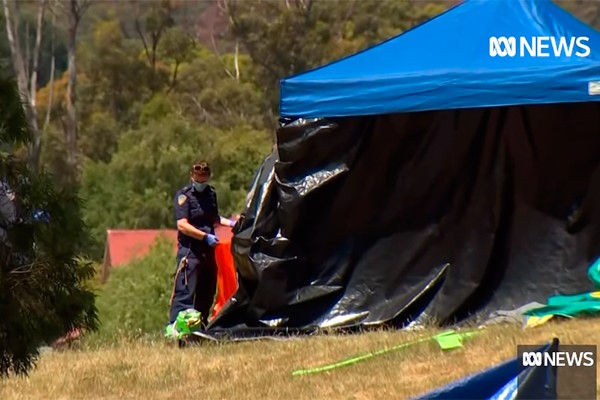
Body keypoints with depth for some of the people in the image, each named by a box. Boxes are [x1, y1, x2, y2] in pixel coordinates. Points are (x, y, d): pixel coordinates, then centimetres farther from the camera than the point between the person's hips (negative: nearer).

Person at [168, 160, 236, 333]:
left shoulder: (211, 194, 14)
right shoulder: (184, 195, -8)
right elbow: (182, 225, -17)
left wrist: (230, 223, 15)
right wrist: (206, 236, -22)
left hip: (208, 250, 7)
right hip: (189, 251, -7)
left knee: (207, 292, 12)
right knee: (185, 292, -14)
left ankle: (201, 327, 22)